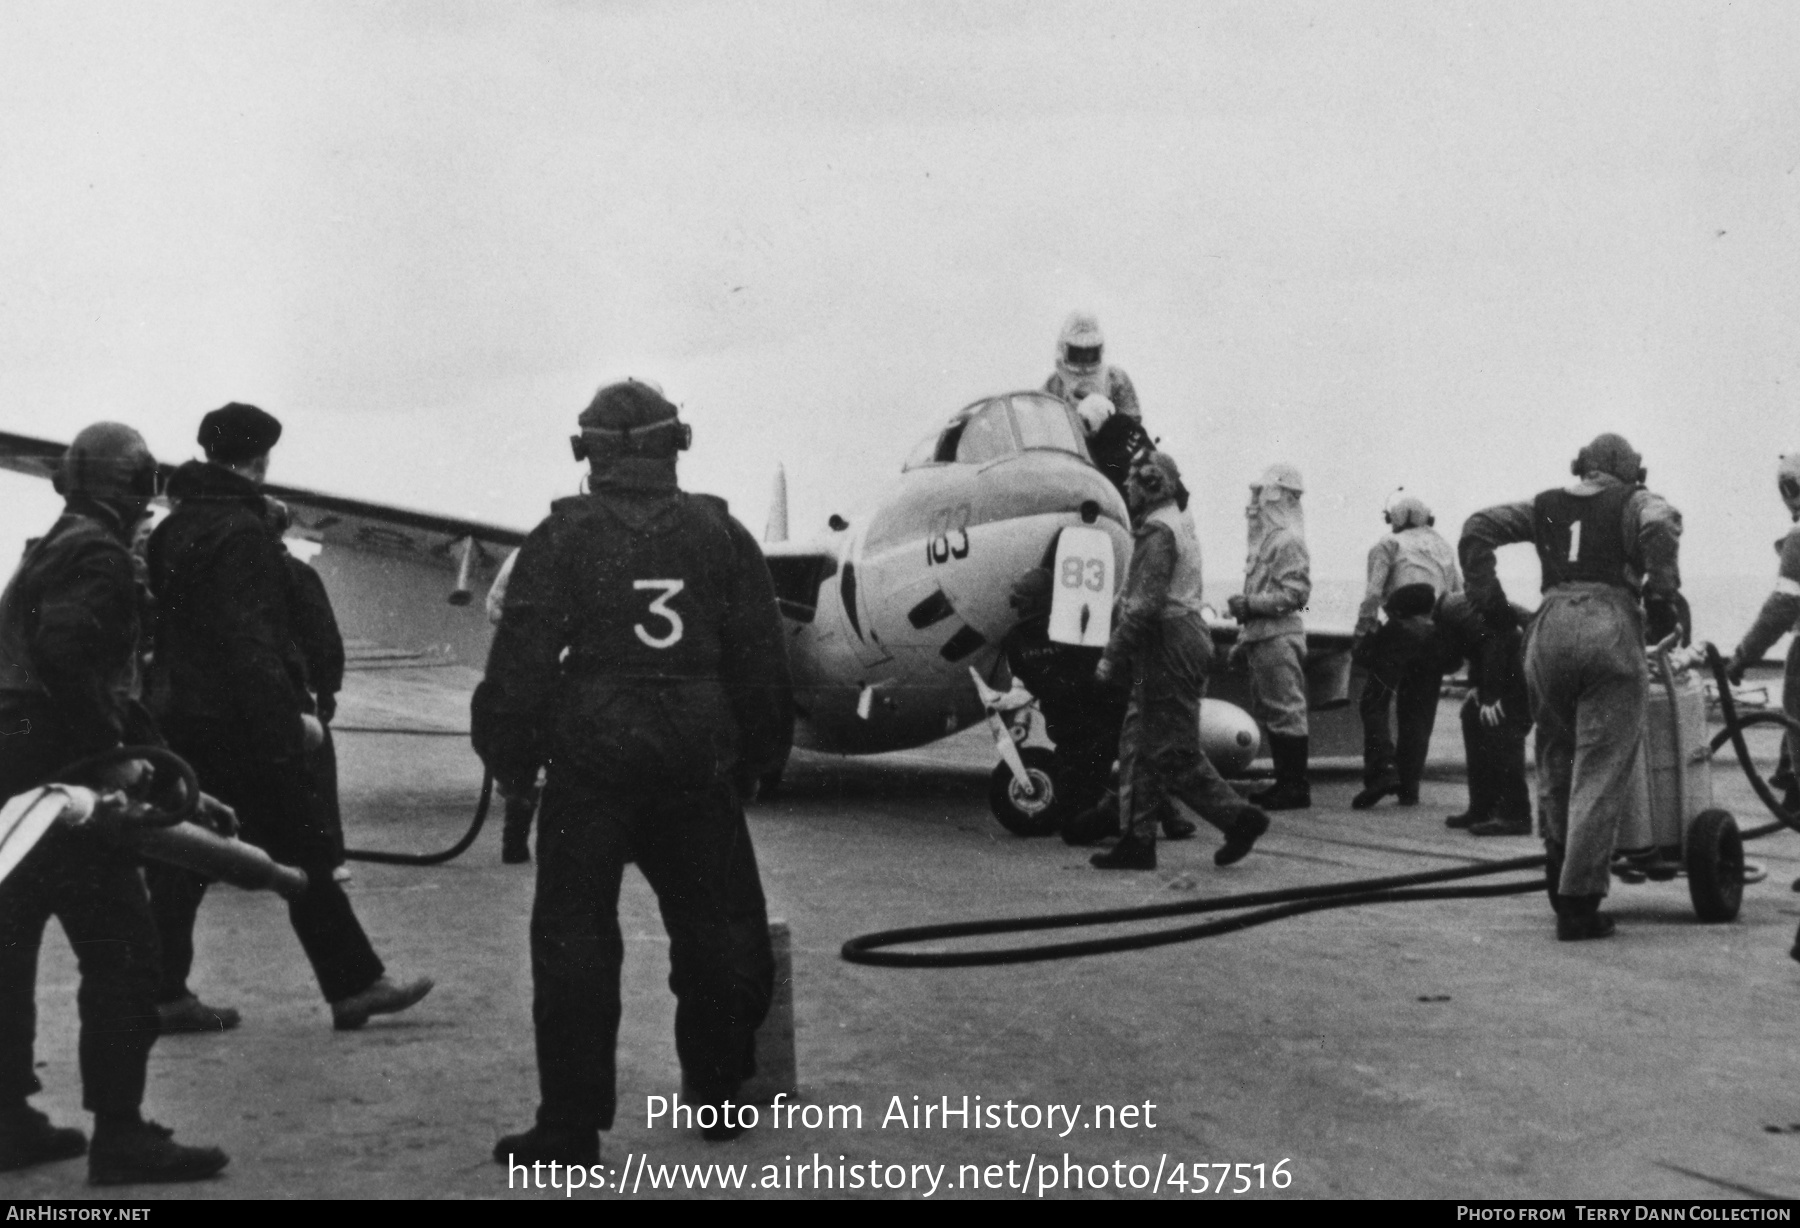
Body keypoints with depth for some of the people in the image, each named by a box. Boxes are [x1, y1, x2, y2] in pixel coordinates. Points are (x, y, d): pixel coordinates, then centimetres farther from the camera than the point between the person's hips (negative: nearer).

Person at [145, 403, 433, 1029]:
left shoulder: (174, 527, 14)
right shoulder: (240, 531, -15)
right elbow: (251, 637, -22)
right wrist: (290, 714, -22)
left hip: (181, 717, 9)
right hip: (242, 725, -9)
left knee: (181, 857, 11)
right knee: (305, 856, -2)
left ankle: (163, 992, 12)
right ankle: (354, 986, 4)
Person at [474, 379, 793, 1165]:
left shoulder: (563, 538, -3)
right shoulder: (721, 535, 6)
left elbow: (520, 663, -7)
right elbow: (763, 666, 8)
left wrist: (509, 761, 3)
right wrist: (754, 761, 17)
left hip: (589, 767, -3)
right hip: (697, 768, 3)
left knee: (574, 938, 2)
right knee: (713, 929, 15)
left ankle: (571, 1124, 2)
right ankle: (718, 1094, 25)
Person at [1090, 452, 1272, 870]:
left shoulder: (1158, 532, -14)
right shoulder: (1179, 525, 18)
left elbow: (1145, 604, -22)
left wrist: (1112, 656, -19)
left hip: (1167, 647, -10)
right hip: (1183, 640, 10)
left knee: (1172, 750, -5)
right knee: (1138, 745, 10)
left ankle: (1238, 817, -1)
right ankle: (1138, 840, 10)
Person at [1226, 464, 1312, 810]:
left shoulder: (1288, 541, -11)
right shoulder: (1265, 539, 19)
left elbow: (1296, 593, -18)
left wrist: (1249, 604, -18)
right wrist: (1243, 639, 22)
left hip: (1279, 638, -10)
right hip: (1261, 638, 10)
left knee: (1286, 711, -6)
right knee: (1271, 713, 12)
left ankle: (1296, 788, -3)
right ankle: (1285, 783, 19)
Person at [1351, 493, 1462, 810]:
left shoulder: (1389, 544, 6)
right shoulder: (1445, 548, 24)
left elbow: (1373, 593, -6)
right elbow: (1460, 596, 19)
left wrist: (1361, 635, -3)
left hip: (1401, 629, -5)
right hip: (1437, 634, 5)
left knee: (1375, 703, -1)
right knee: (1418, 712, 9)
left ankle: (1382, 770, -18)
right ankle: (1409, 786, 7)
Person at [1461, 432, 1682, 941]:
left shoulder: (1546, 506, 22)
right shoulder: (1635, 502, 12)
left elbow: (1478, 527, 15)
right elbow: (1661, 524, -11)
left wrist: (1486, 595, 13)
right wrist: (1661, 598, -6)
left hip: (1549, 628, 3)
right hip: (1611, 627, -3)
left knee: (1555, 764, 19)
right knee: (1599, 773, -1)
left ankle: (1560, 875, 27)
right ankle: (1579, 903, -3)